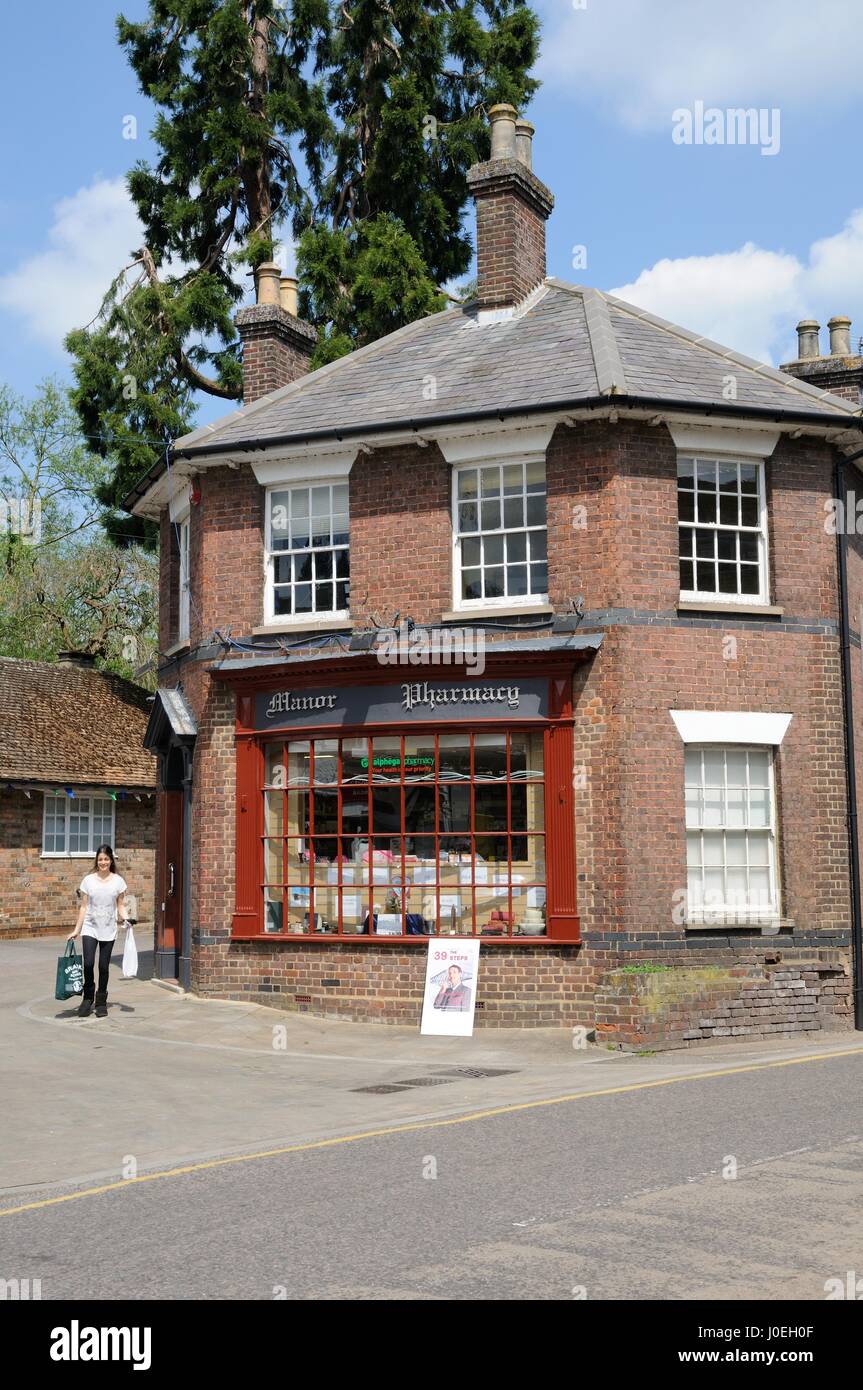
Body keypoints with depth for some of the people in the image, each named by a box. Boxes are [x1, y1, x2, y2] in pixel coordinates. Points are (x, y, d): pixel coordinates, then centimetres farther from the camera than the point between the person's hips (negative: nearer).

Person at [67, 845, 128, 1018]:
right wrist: (76, 930, 2)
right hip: (90, 927, -1)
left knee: (104, 966, 3)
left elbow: (121, 905, 7)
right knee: (88, 963, -13)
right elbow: (84, 907, 4)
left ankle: (101, 1002, 18)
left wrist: (125, 919, -12)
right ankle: (88, 997, 8)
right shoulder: (88, 880, 2)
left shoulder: (118, 881, 2)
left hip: (108, 929, 1)